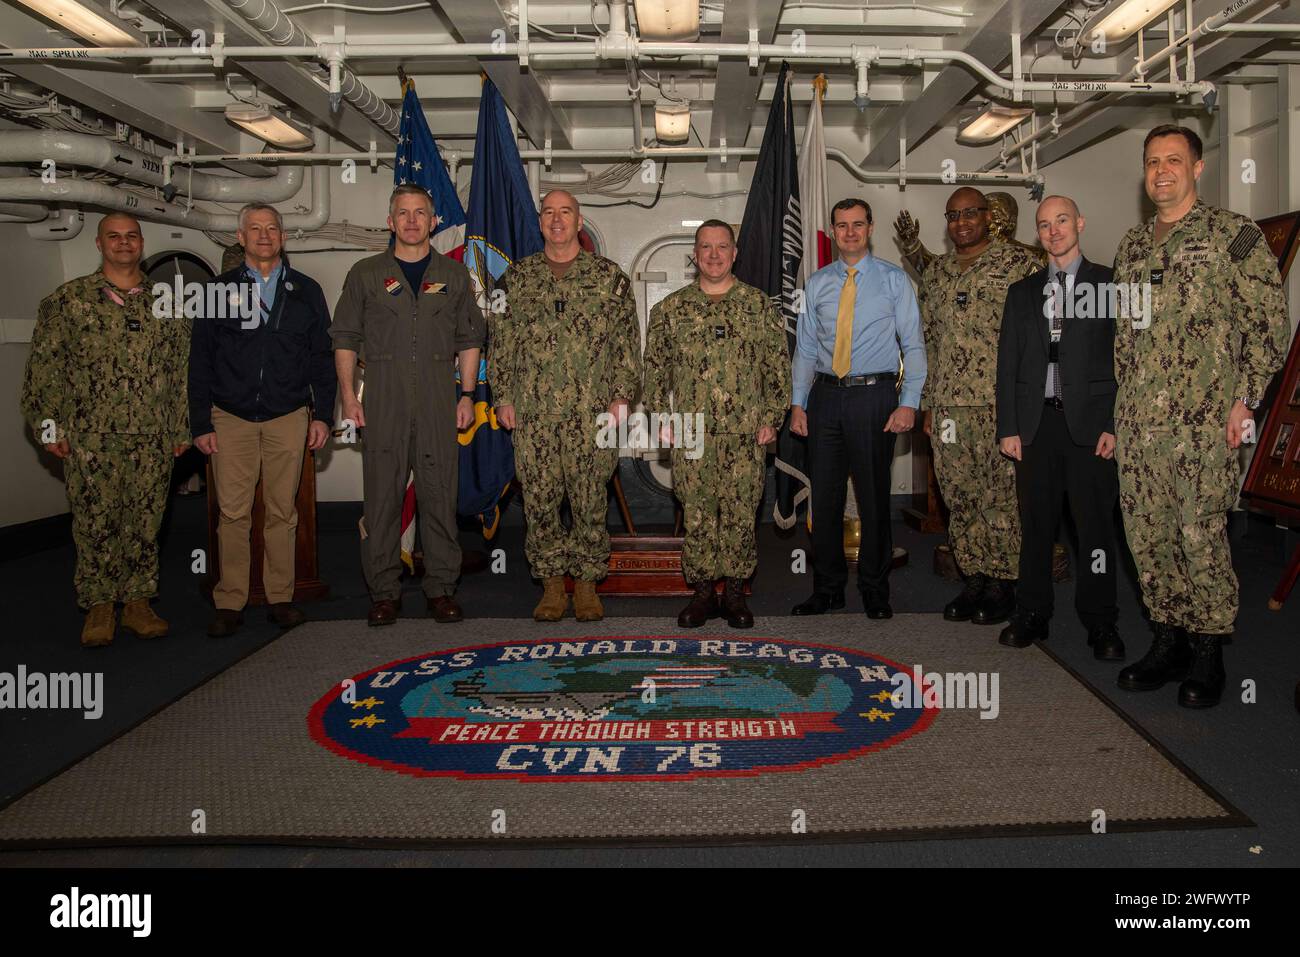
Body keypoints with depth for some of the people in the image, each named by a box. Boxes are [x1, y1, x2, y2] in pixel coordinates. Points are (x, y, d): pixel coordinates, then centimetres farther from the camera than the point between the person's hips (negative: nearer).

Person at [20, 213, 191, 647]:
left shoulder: (166, 303, 12)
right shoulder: (68, 299, 5)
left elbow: (183, 369, 13)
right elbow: (43, 364, 3)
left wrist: (183, 428, 9)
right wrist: (48, 424, -4)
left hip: (152, 439, 2)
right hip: (90, 438, -2)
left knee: (145, 522, 5)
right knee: (95, 522, 0)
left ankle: (137, 603, 16)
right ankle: (99, 607, 11)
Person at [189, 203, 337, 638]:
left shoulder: (306, 291, 10)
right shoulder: (220, 290, 7)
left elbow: (322, 357, 10)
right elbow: (200, 361, 6)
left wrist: (322, 414, 2)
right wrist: (201, 424, 0)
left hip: (288, 417, 1)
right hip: (232, 418, 0)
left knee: (282, 511, 4)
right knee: (233, 513, -1)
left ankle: (280, 598, 13)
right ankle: (230, 602, 7)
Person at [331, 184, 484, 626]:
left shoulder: (453, 275, 13)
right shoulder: (366, 274, 9)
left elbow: (469, 339, 14)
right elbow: (345, 338, 9)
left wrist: (467, 395, 5)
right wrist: (348, 395, -1)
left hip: (438, 404, 1)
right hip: (382, 402, 0)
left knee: (439, 495, 1)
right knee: (382, 497, 0)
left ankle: (441, 589, 10)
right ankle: (384, 593, 9)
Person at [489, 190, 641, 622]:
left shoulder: (609, 276, 6)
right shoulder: (517, 277, 11)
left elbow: (627, 340, 4)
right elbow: (501, 342, 13)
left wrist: (621, 395, -3)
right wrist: (503, 396, 5)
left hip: (591, 412, -1)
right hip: (532, 412, 2)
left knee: (591, 500, 2)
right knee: (539, 499, 4)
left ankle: (587, 583, 15)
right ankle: (552, 583, 16)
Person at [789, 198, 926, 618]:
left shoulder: (894, 280, 3)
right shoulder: (817, 283, 11)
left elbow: (913, 345, 0)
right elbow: (805, 347, 12)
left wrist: (908, 403, -9)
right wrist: (797, 403, 5)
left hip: (874, 395, -3)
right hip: (826, 395, 3)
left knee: (874, 497, 3)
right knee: (825, 497, 6)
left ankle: (875, 591, 17)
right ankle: (827, 588, 19)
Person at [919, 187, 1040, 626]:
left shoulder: (1020, 264, 0)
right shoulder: (935, 273, 16)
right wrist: (929, 402, 15)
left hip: (1001, 404, -5)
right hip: (949, 405, 5)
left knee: (1002, 497, -1)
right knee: (959, 497, 8)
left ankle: (1002, 586, 9)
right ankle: (973, 580, 19)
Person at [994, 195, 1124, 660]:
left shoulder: (1109, 283, 5)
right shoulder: (1022, 291, 14)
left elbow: (1124, 357, 0)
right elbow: (1008, 362, 11)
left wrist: (1115, 424, -8)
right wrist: (1008, 427, 3)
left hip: (1089, 421, -3)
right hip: (1036, 422, 3)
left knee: (1095, 525, 0)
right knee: (1035, 525, 7)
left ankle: (1100, 624, 10)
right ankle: (1032, 616, 17)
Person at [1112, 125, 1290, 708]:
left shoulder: (1233, 234, 0)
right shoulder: (1132, 245, 17)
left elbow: (1270, 322, -3)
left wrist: (1244, 399, -9)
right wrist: (1120, 406, 14)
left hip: (1204, 419, -5)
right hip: (1137, 420, 6)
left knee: (1201, 535, -4)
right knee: (1146, 533, 8)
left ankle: (1208, 654, 11)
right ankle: (1168, 642, 22)